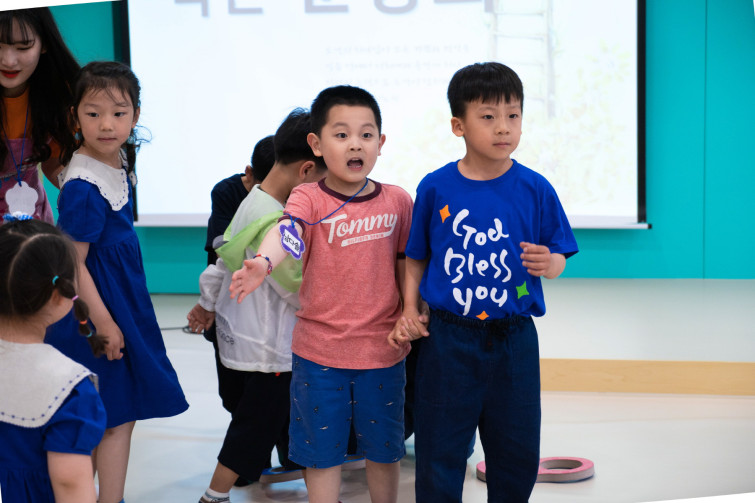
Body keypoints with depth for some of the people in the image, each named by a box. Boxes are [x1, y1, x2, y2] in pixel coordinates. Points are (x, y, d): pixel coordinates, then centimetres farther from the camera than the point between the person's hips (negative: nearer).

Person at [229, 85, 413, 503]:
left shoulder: (397, 201, 0)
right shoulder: (309, 198, -9)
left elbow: (407, 264, 9)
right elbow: (287, 231, -30)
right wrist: (263, 262, -50)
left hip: (382, 350, 2)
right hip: (319, 351, -2)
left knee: (383, 448, 15)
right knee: (322, 451, 10)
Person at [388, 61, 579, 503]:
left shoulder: (535, 189, -3)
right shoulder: (436, 188, -2)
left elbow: (558, 259, 3)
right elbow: (417, 258, 8)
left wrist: (547, 263, -19)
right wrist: (409, 310, -3)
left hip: (513, 339, 1)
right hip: (448, 339, -1)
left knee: (518, 452, 12)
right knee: (440, 452, 7)